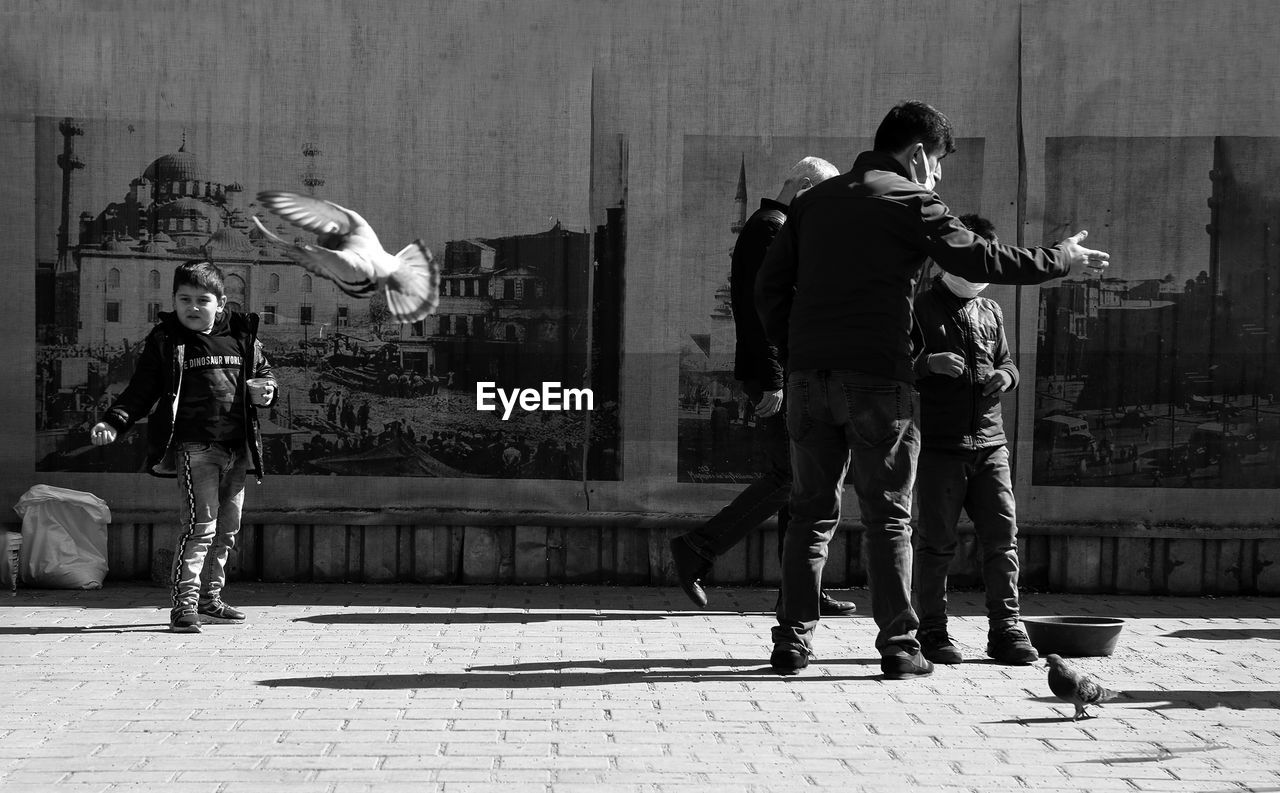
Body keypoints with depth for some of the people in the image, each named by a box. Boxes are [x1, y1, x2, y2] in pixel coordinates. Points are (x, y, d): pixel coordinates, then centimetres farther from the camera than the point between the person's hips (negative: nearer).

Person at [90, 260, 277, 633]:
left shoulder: (243, 337, 9)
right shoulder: (165, 341, 0)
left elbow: (264, 372, 21)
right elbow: (141, 390, 1)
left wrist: (264, 391, -2)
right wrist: (113, 422, -12)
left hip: (238, 448, 5)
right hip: (194, 446, -5)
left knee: (227, 529, 13)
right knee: (200, 526, -14)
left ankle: (209, 599, 26)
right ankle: (184, 604, -10)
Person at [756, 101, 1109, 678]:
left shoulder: (815, 199, 16)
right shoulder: (912, 201, -1)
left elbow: (770, 286, 13)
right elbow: (981, 261, -4)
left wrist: (794, 351, 15)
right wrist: (1062, 259, 7)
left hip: (809, 373, 5)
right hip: (878, 378, -5)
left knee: (812, 512, 10)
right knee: (887, 517, 3)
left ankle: (792, 641, 8)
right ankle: (898, 646, 5)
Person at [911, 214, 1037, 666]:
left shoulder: (991, 312, 18)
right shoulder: (921, 309, 2)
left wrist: (1005, 375, 3)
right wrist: (929, 363, -20)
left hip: (989, 442, 4)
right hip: (939, 445, -4)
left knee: (1003, 535, -1)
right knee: (937, 540, 0)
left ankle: (1005, 628, 6)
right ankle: (932, 632, 9)